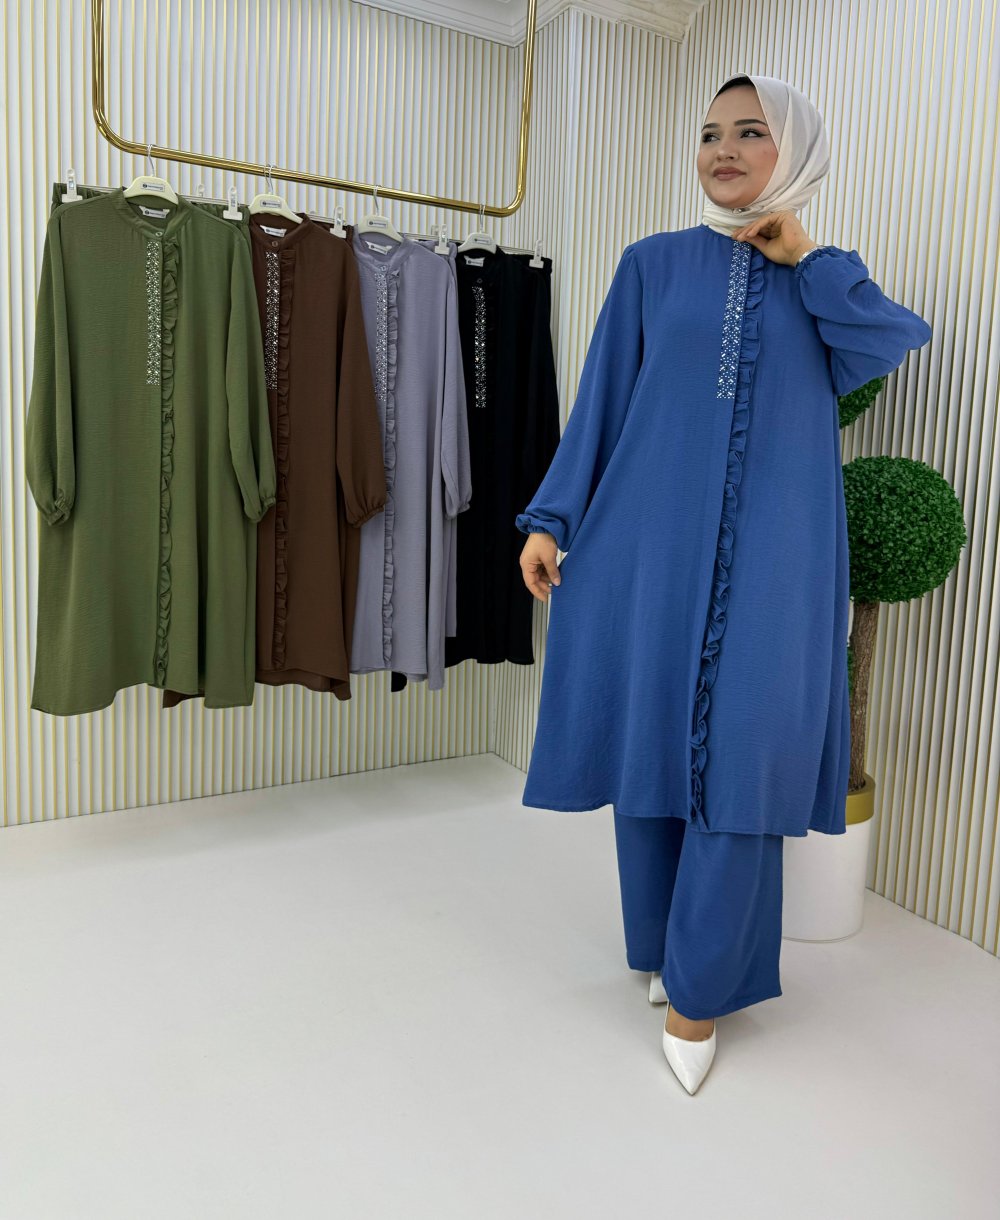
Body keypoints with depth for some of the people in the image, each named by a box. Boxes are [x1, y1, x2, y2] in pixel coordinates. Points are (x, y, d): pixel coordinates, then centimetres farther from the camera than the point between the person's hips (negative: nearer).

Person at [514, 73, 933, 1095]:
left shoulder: (823, 281, 13)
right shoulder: (654, 264, 11)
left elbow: (894, 343, -7)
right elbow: (601, 400, 7)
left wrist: (802, 258, -2)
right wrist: (551, 519, 0)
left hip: (770, 553, 0)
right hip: (651, 539, 0)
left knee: (740, 758, -2)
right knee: (653, 742, 5)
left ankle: (699, 988, 13)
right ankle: (663, 947, 26)